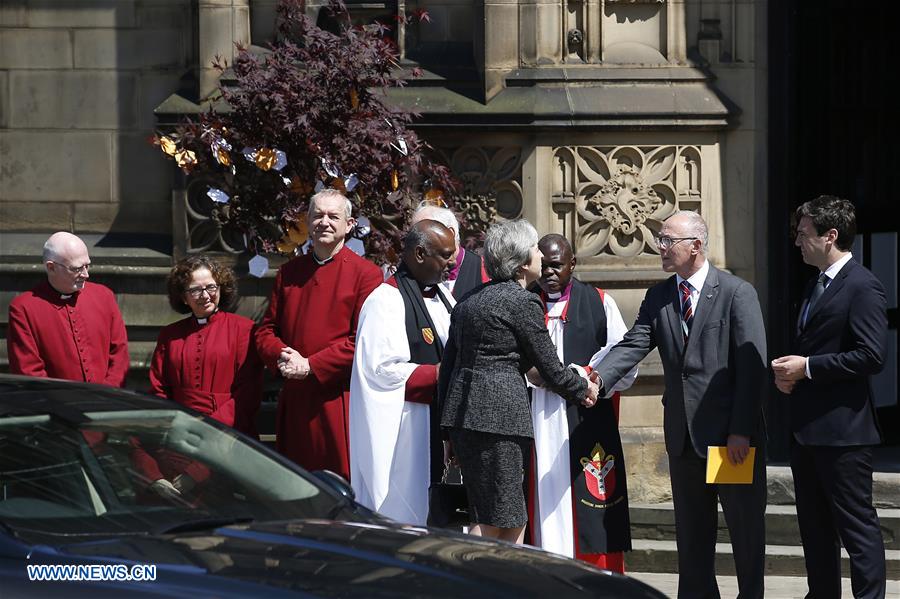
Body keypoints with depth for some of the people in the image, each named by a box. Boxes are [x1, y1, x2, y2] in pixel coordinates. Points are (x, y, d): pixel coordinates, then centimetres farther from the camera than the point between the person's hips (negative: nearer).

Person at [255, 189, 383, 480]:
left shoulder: (365, 273, -2)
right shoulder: (288, 273, 15)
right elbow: (266, 330, 16)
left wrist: (310, 366, -14)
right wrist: (281, 356, -7)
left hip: (339, 399, -5)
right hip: (294, 401, 5)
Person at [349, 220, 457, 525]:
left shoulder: (443, 298, 15)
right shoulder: (385, 302, -11)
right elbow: (384, 369, -18)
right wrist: (440, 374, -15)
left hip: (441, 427, 8)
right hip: (404, 432, -8)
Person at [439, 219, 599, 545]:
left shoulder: (469, 301, 16)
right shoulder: (523, 301, -7)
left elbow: (448, 365, 18)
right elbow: (550, 368, -3)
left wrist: (449, 424, 22)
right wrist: (583, 389, 16)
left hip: (462, 412, 8)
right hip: (499, 414, -8)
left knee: (513, 521, 11)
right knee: (492, 521, -5)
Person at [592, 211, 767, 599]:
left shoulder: (737, 294, -7)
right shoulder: (658, 297, 9)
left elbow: (752, 366, -10)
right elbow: (633, 345, -2)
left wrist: (741, 431, -15)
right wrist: (598, 378, -21)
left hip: (733, 434, -5)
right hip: (684, 435, 5)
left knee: (746, 527, 3)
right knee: (691, 531, 11)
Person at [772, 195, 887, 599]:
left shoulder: (862, 287, -13)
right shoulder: (816, 285, 17)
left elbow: (872, 356, -21)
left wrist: (807, 367, -17)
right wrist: (788, 371, 5)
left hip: (841, 429, -10)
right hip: (808, 428, 10)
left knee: (856, 524, -5)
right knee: (815, 525, 14)